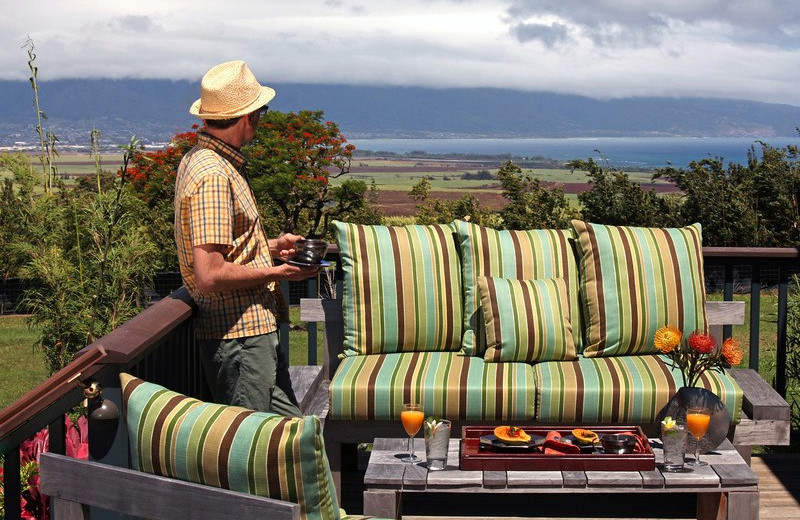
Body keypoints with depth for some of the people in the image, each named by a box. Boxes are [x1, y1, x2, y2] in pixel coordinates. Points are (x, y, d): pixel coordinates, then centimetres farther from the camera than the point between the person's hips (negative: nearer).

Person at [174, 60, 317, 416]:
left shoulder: (199, 159, 12)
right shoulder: (213, 176, -21)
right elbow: (210, 276, -27)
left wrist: (270, 248, 15)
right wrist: (276, 272, -14)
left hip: (258, 331, 10)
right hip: (239, 336, -10)